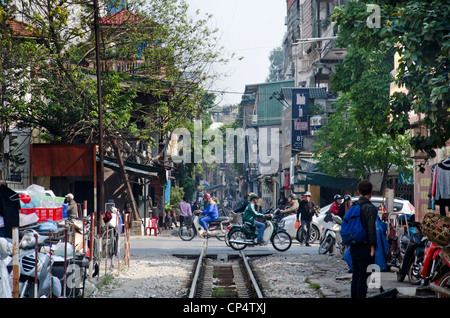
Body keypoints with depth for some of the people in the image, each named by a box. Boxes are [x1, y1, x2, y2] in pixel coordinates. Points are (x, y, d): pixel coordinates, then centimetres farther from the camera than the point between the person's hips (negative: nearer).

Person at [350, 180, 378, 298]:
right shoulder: (370, 208, -13)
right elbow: (371, 228, -18)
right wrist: (373, 245, -15)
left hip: (353, 247, 7)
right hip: (365, 247, -7)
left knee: (355, 276, 16)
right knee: (363, 277, -4)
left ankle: (354, 296, 21)